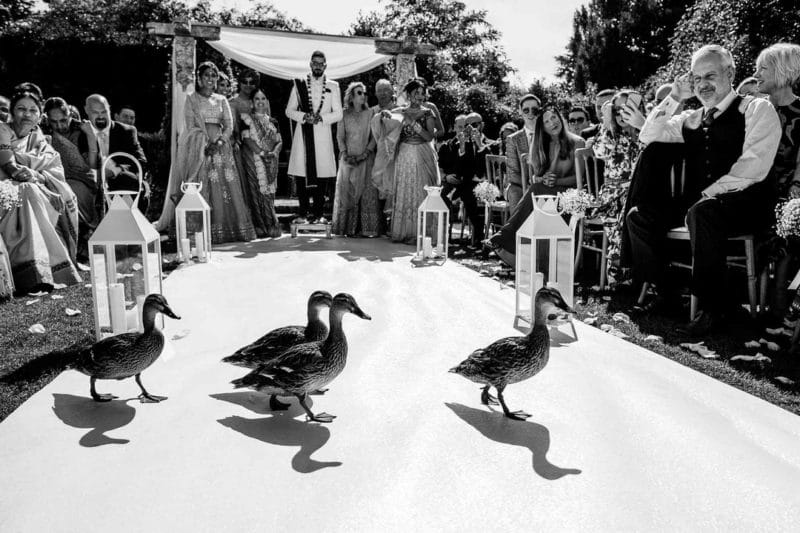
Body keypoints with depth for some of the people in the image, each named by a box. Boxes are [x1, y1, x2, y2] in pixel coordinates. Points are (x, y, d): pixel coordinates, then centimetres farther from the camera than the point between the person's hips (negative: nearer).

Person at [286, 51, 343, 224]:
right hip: (303, 134, 0)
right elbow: (289, 110, 8)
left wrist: (321, 117, -11)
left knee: (323, 174, -3)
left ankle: (318, 214, 4)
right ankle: (303, 213, 2)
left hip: (323, 135, 0)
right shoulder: (299, 85, 10)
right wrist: (304, 116, -10)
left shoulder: (333, 86, 11)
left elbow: (338, 114, 6)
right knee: (301, 174, -5)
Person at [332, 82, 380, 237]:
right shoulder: (344, 114, 6)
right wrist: (345, 154, -10)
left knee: (366, 192, -5)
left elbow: (374, 137, 0)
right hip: (349, 158, 1)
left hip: (366, 158, -1)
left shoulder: (369, 113, 5)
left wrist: (365, 153, -12)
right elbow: (340, 136, 4)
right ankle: (349, 228, 2)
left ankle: (366, 228, -2)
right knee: (347, 192, -2)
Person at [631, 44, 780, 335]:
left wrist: (710, 192, -18)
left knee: (702, 212, -37)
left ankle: (711, 308, -27)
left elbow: (754, 167, -13)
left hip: (745, 203, -6)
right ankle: (662, 293, -2)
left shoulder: (757, 109, 0)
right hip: (698, 203, 7)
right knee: (639, 216, -5)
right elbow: (647, 136, 16)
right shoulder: (692, 119, 18)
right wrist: (674, 98, 9)